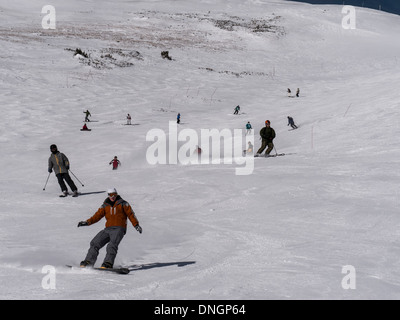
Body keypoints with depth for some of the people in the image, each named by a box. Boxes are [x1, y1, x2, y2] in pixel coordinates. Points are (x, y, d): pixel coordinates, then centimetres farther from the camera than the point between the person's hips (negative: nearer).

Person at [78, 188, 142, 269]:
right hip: (108, 229, 5)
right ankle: (89, 261, -3)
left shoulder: (123, 204, 7)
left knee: (112, 245, -27)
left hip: (119, 229, -5)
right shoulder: (105, 206, 16)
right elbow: (97, 215, 9)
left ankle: (108, 264, -38)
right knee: (95, 243, -7)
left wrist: (136, 225, -7)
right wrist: (87, 222, -4)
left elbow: (130, 214, 4)